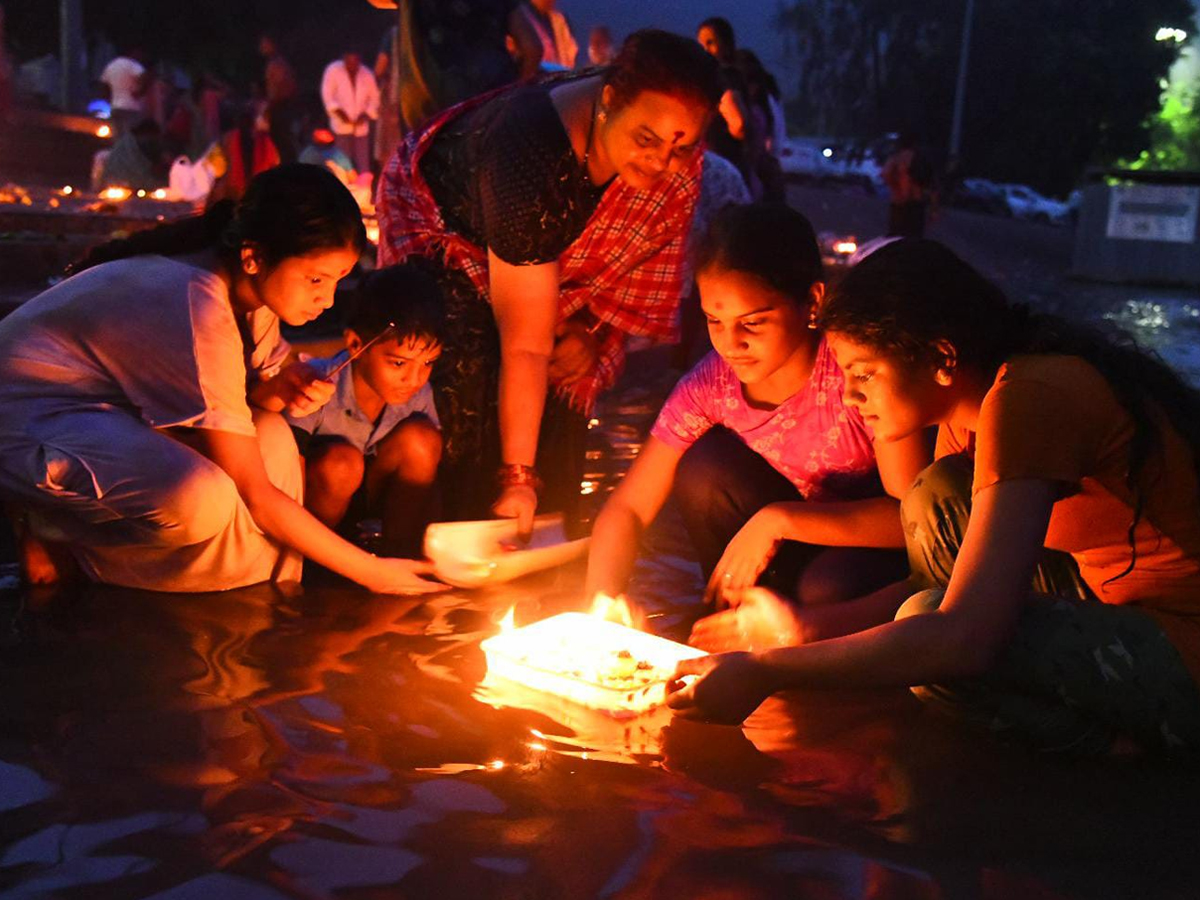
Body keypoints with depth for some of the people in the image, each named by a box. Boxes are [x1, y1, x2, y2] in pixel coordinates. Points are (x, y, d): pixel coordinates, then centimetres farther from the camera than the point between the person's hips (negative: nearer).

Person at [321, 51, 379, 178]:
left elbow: (374, 97, 8)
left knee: (364, 163, 0)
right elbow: (327, 94, -4)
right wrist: (338, 111, -15)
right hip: (341, 124, -2)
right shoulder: (333, 70, -2)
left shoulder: (367, 74, 5)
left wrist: (366, 114, -7)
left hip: (361, 125, 2)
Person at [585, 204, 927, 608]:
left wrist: (779, 518, -36)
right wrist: (601, 598, -28)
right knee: (704, 467, -21)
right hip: (794, 550, 4)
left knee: (827, 587, -35)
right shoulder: (710, 385, -14)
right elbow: (626, 509, -10)